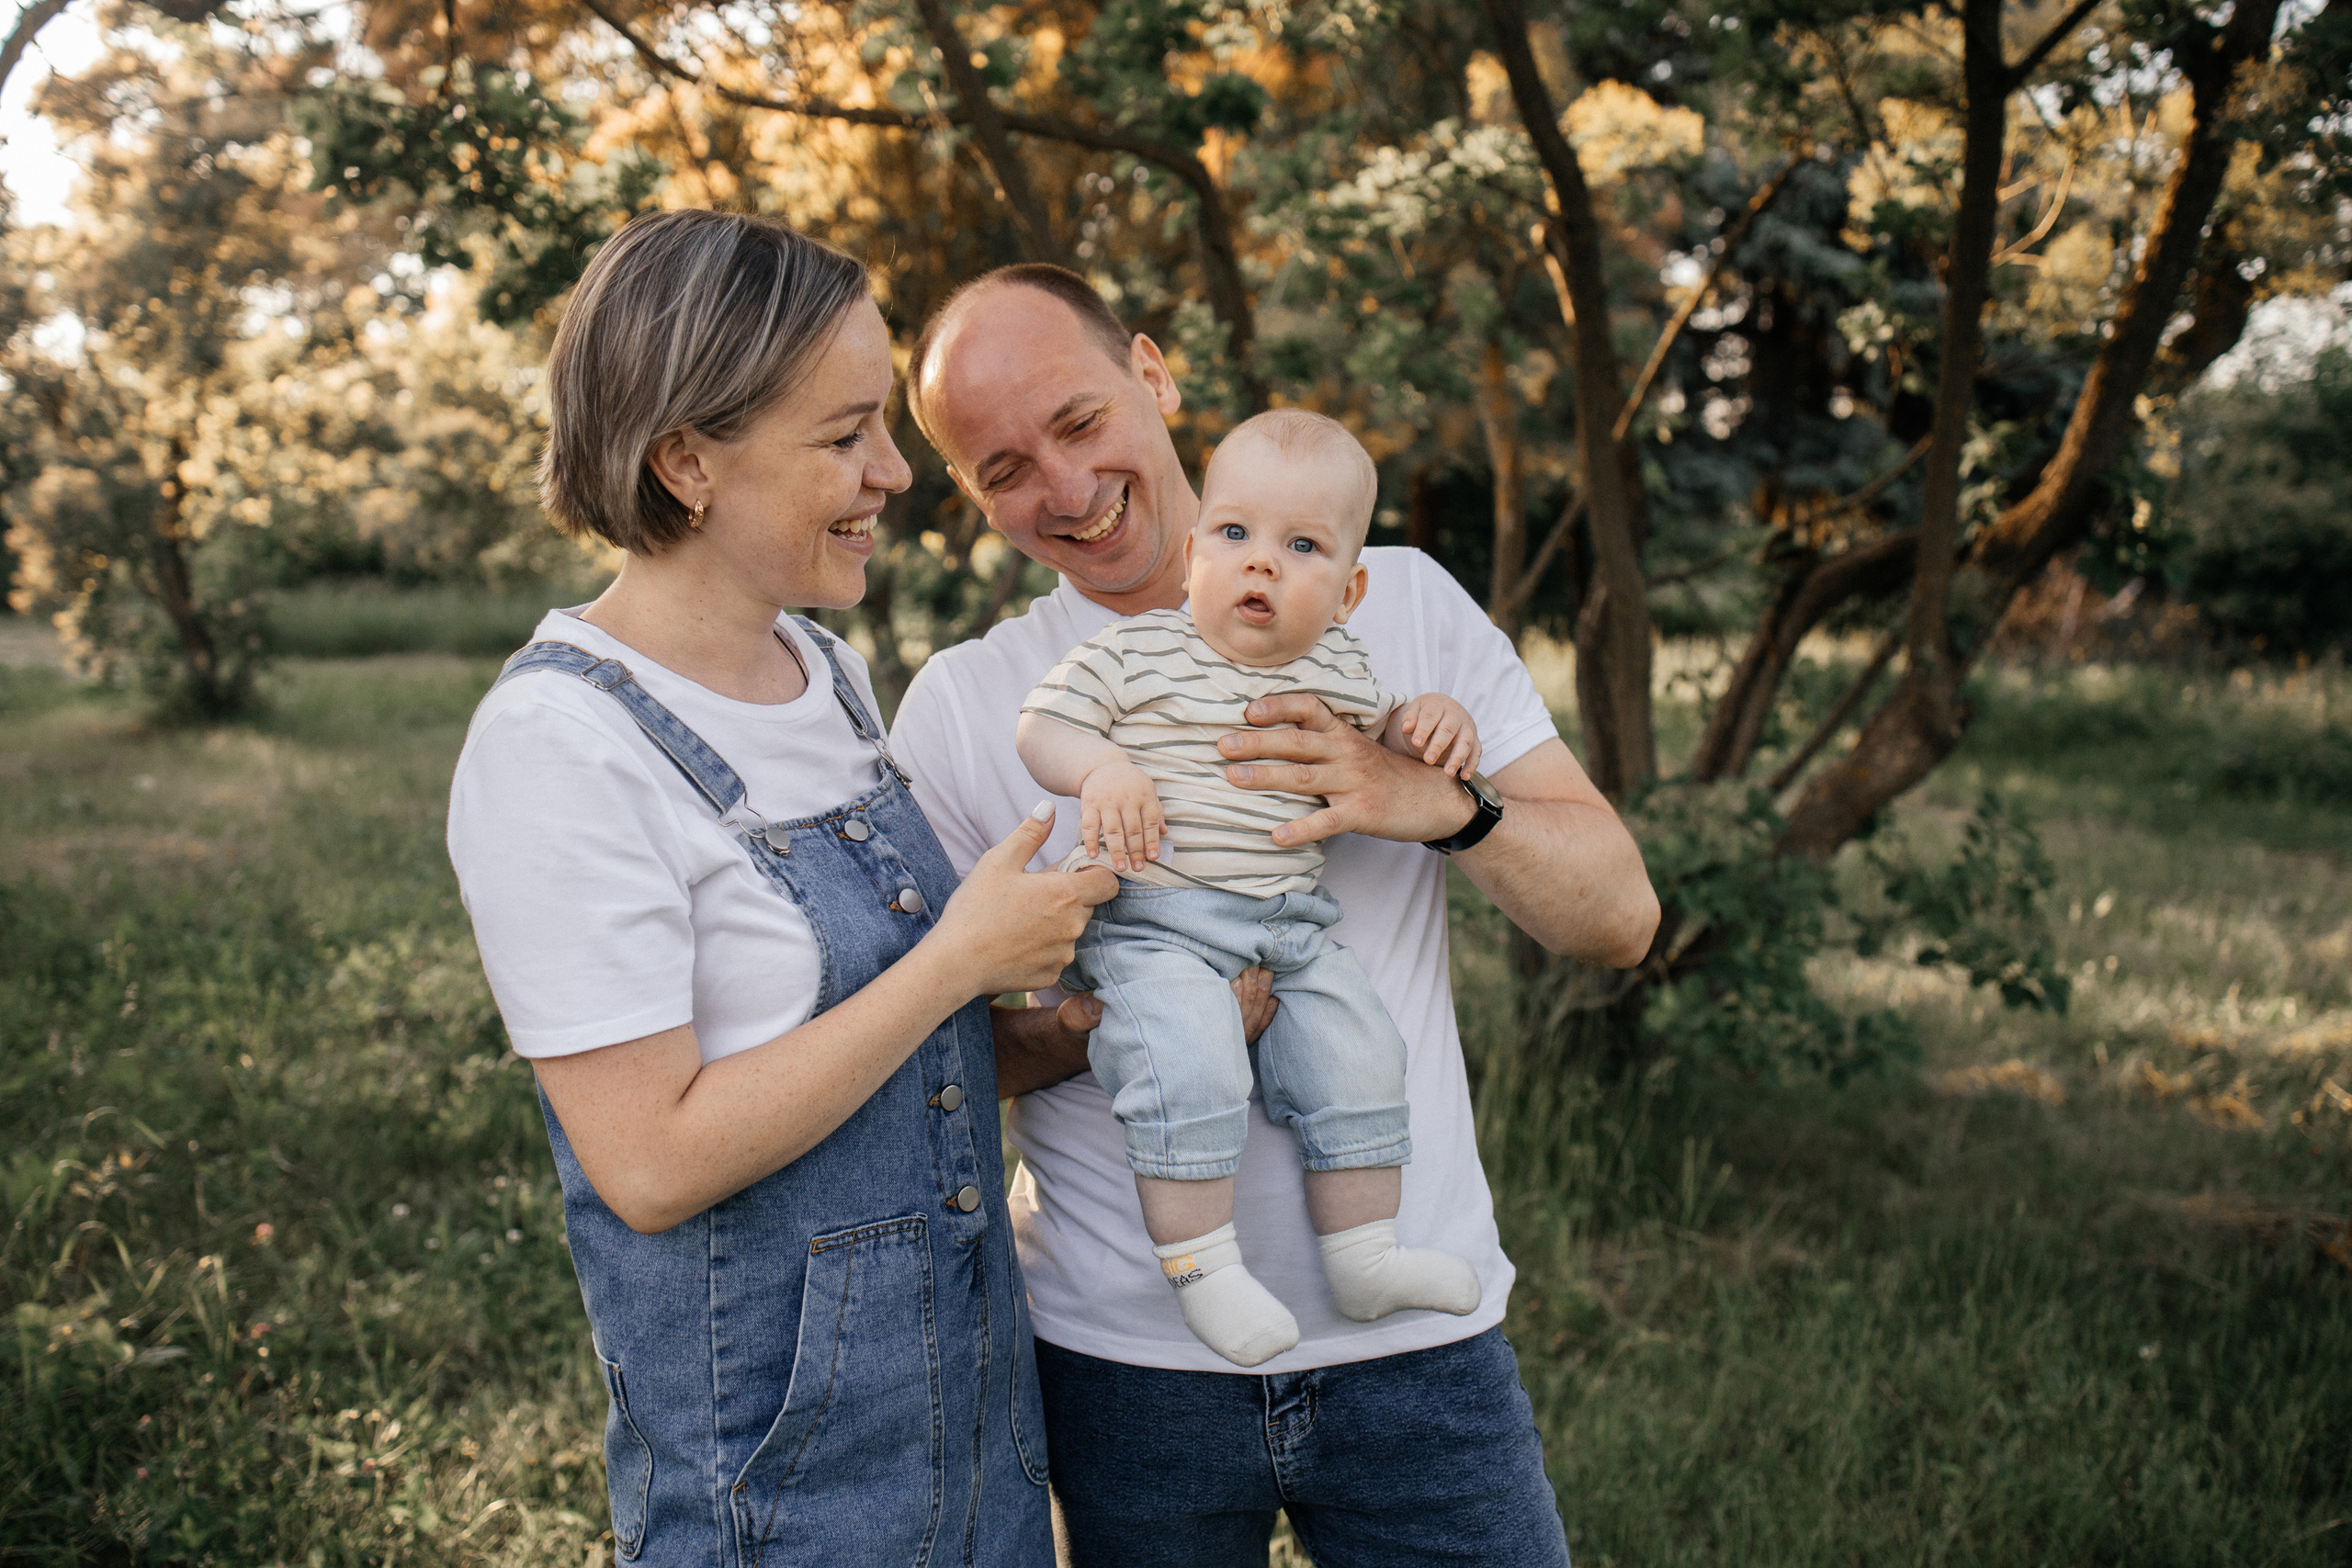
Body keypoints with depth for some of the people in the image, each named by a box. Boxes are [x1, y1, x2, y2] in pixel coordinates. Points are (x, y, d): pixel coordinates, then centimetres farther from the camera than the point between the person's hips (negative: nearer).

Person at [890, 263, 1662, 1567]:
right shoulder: (958, 704, 0)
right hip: (1122, 1354, 0)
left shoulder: (1405, 604, 1)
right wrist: (1084, 1030, -21)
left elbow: (1618, 913, -1)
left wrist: (1440, 805, -20)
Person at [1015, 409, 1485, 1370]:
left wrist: (1430, 724, 4)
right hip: (1146, 926, -4)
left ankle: (1363, 1254, 11)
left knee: (1356, 1047, -6)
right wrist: (1101, 769, -20)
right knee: (1187, 1064, -26)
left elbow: (1379, 733, 27)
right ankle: (1201, 1267, -11)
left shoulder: (1338, 673, 11)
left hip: (1287, 930, 5)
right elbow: (1040, 727, 1)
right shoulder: (1136, 653, -1)